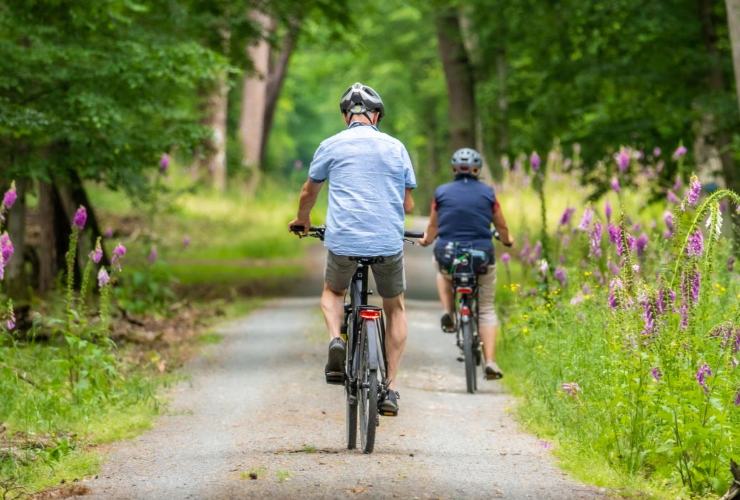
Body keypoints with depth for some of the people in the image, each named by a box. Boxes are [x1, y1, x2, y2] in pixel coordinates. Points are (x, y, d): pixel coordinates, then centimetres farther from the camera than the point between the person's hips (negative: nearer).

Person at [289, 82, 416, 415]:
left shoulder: (331, 146, 6)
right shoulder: (396, 147, 9)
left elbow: (308, 193, 20)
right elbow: (408, 205, 14)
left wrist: (302, 220, 41)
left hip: (344, 241, -1)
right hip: (389, 241, 1)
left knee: (332, 292, 29)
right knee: (395, 308, 22)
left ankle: (336, 340, -3)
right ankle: (391, 389, 13)